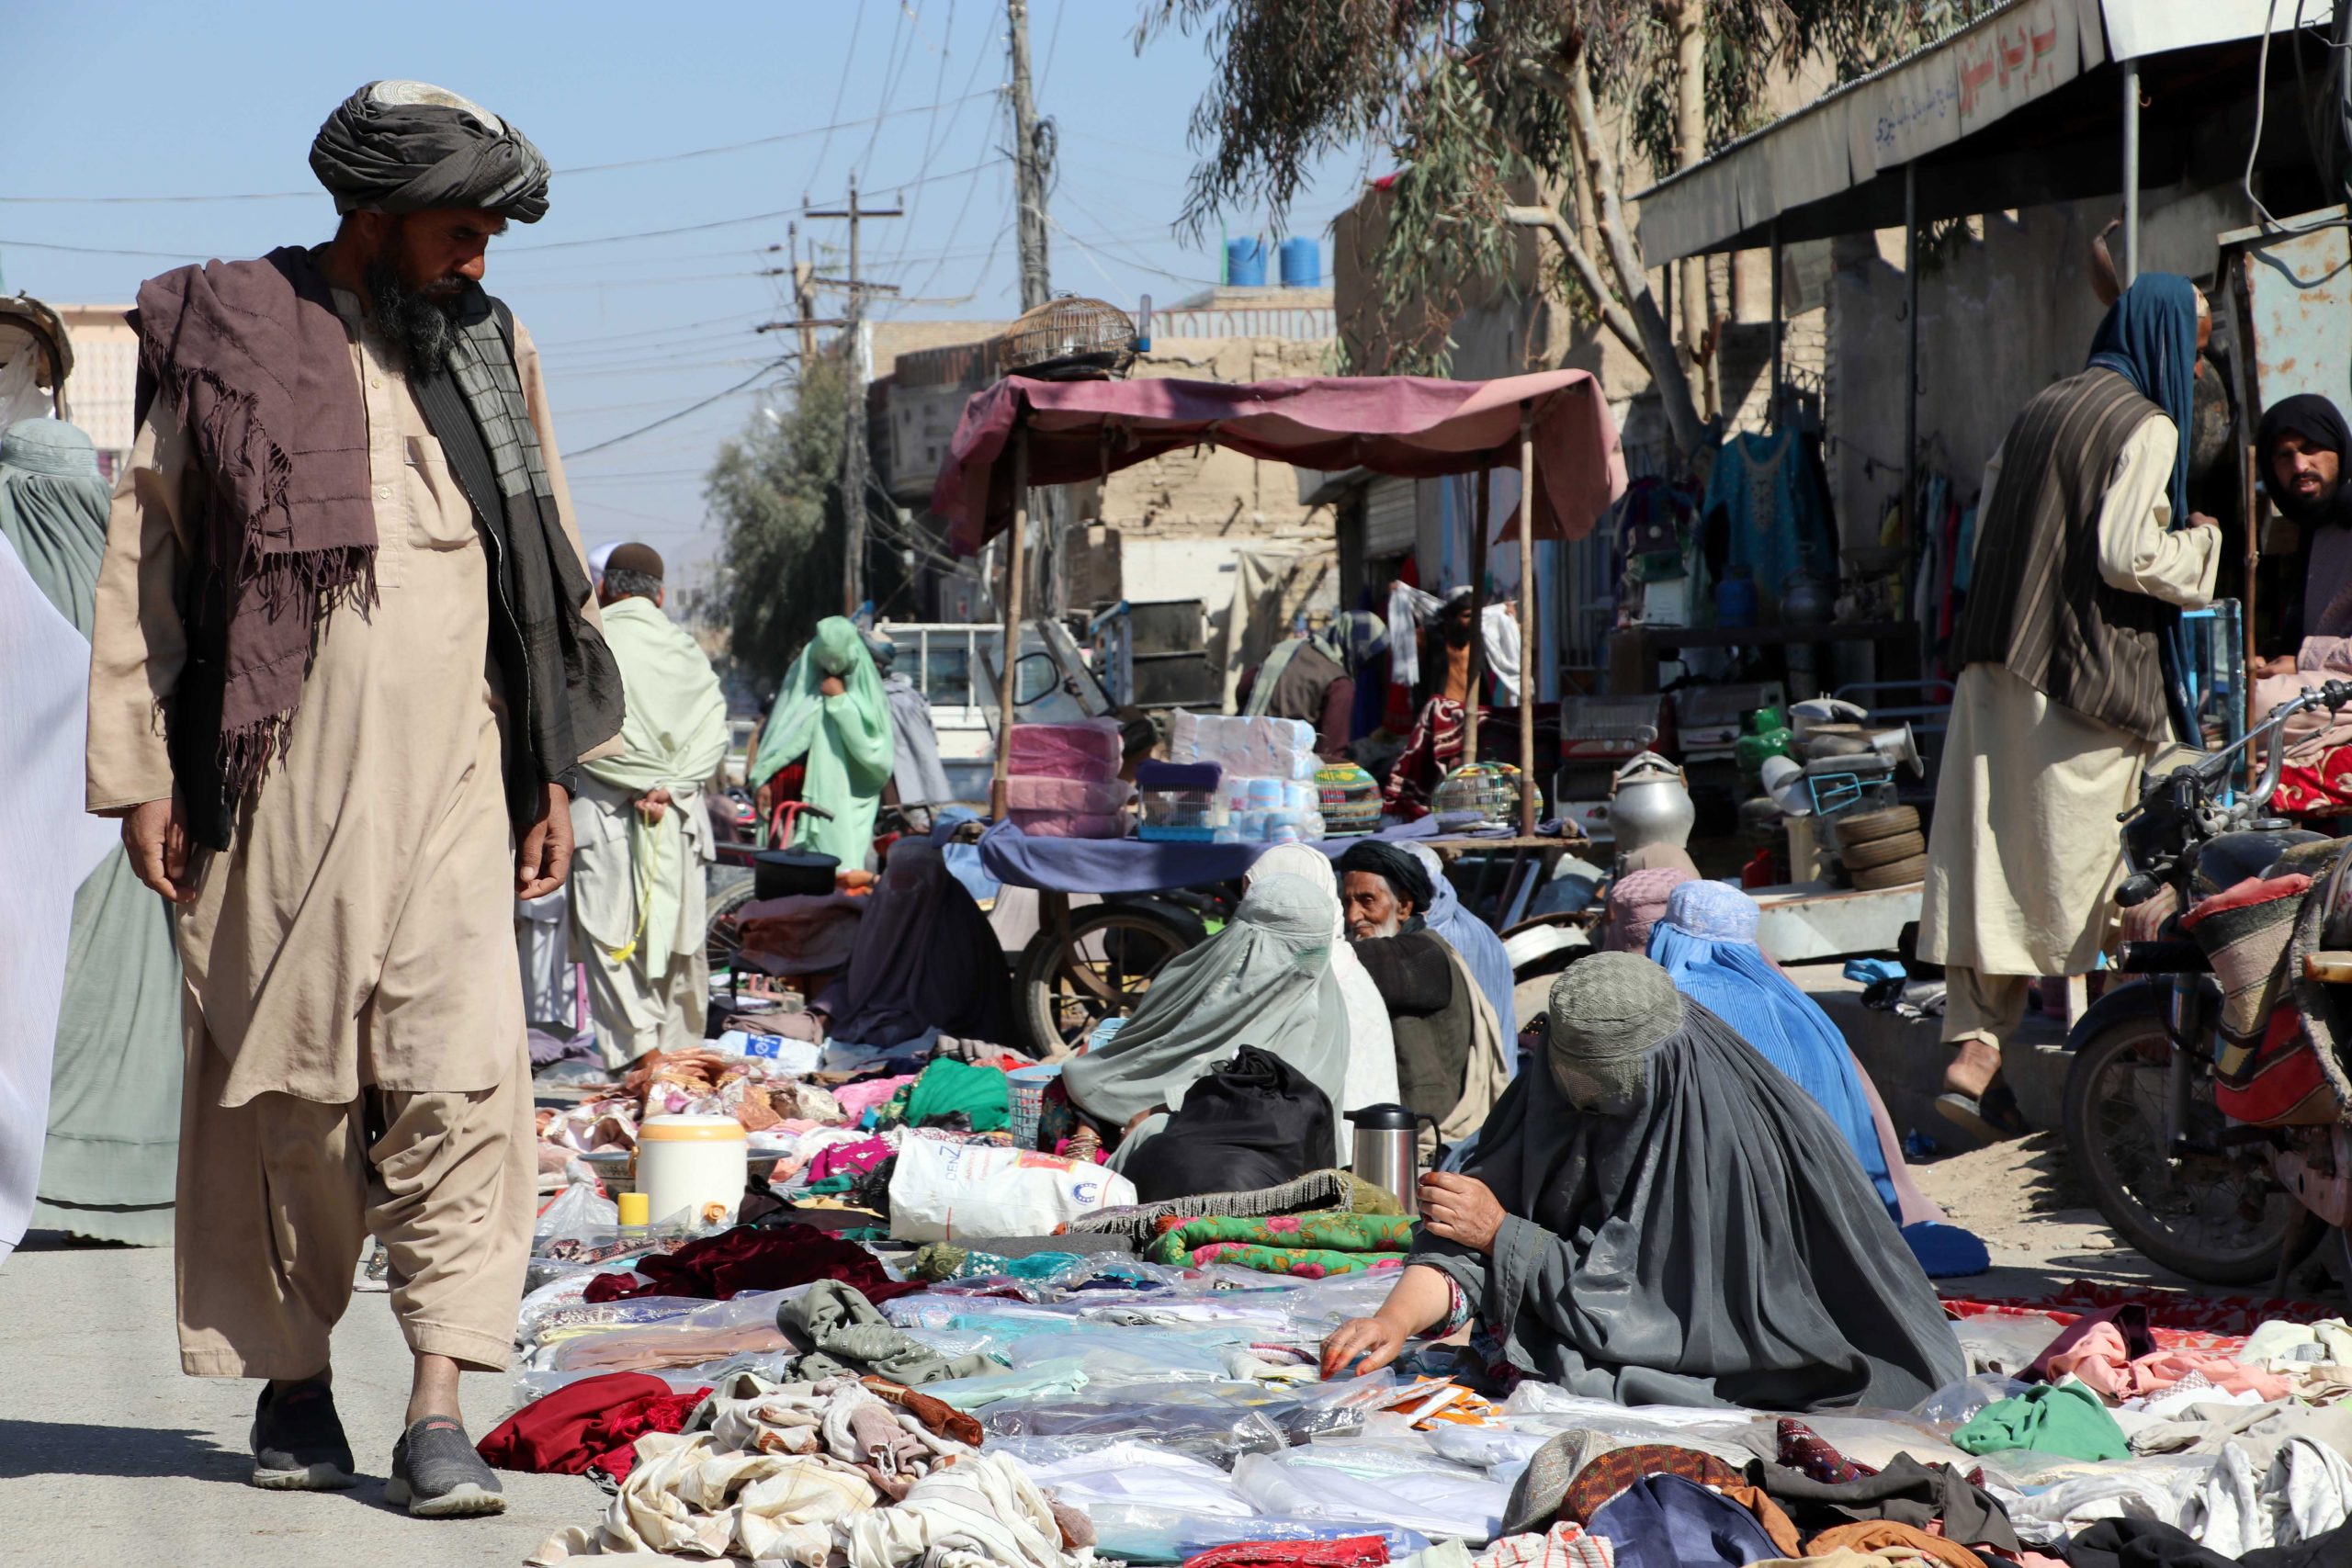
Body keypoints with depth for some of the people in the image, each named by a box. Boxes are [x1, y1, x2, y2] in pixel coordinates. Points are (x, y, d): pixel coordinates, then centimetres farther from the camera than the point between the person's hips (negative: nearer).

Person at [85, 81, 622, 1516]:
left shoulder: (494, 353, 13)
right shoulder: (230, 341, 2)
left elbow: (550, 574, 20)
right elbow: (141, 565, 3)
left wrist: (554, 775, 15)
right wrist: (141, 777, -2)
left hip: (450, 793, 2)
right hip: (277, 790, -2)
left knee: (460, 1085, -9)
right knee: (284, 1090, 4)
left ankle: (439, 1409, -8)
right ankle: (293, 1381, 19)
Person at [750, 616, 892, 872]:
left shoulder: (865, 686, 0)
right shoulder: (803, 678, 7)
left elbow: (869, 741, -11)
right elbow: (781, 730, 8)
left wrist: (840, 700, -12)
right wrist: (764, 777, 4)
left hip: (852, 794, -2)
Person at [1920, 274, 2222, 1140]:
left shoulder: (2039, 411, 14)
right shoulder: (2146, 426, -9)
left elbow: (1987, 524, 16)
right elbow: (2127, 554, -17)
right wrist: (2200, 545, 0)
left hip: (1999, 661, 7)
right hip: (2085, 671, -7)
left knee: (1992, 854, 3)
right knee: (2080, 854, 2)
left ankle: (1974, 1048, -2)